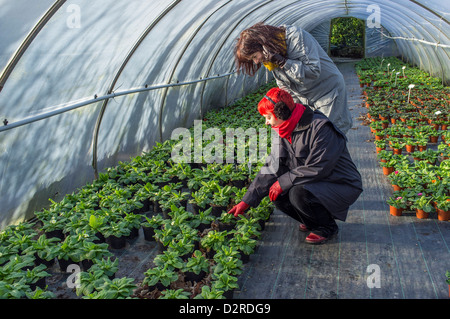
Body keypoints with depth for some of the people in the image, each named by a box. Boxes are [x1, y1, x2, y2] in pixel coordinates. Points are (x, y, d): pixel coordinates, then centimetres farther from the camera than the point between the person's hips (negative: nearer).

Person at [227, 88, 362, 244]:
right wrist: (247, 201, -3)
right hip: (313, 184, 8)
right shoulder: (285, 133, 2)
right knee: (278, 193, -11)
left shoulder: (321, 128, -24)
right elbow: (271, 168, 2)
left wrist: (283, 182, -22)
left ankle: (327, 227, -4)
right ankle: (312, 221, 10)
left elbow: (317, 169, -27)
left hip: (343, 186, -8)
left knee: (299, 194, -31)